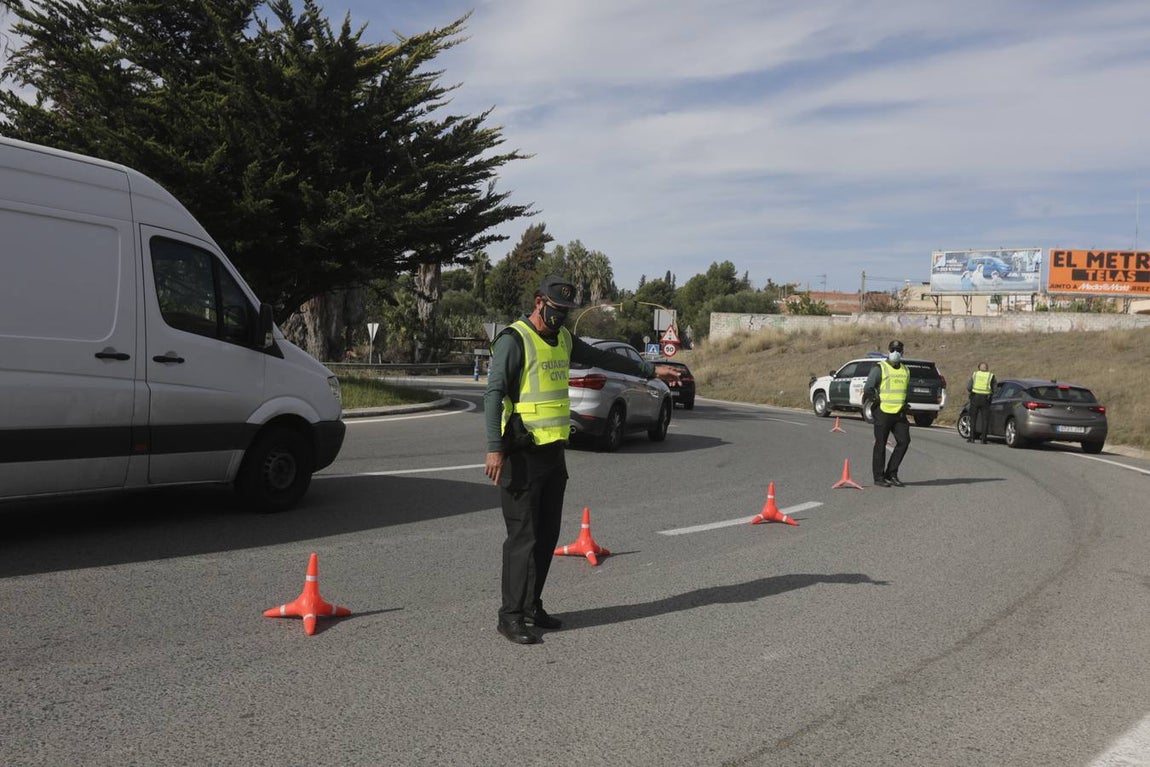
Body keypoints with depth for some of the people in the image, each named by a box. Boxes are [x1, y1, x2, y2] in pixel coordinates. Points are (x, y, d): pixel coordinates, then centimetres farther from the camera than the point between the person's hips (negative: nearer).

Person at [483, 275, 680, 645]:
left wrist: (651, 370, 30)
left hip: (553, 451, 8)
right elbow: (494, 393, -18)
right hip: (522, 454, -8)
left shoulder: (563, 339, 14)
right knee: (523, 536, -6)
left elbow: (604, 358, 27)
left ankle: (532, 607, 22)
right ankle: (511, 616, 3)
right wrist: (494, 449, -26)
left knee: (547, 535, 11)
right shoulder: (513, 340, -11)